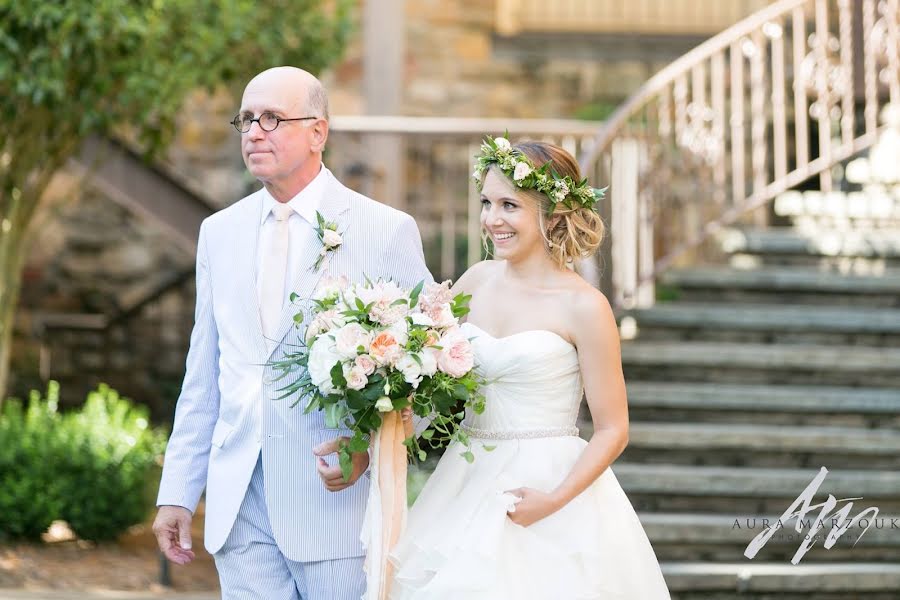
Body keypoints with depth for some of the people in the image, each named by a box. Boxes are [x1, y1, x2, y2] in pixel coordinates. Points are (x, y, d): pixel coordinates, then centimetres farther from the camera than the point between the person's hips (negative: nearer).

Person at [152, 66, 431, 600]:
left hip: (337, 495, -4)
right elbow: (203, 378, 14)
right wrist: (178, 491, 10)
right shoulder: (220, 232, 11)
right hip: (239, 504, 4)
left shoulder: (388, 231, -3)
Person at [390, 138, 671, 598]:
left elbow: (613, 431, -9)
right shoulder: (478, 280, 4)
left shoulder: (583, 307, -10)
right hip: (467, 482, 5)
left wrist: (554, 500, -20)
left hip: (551, 485, -5)